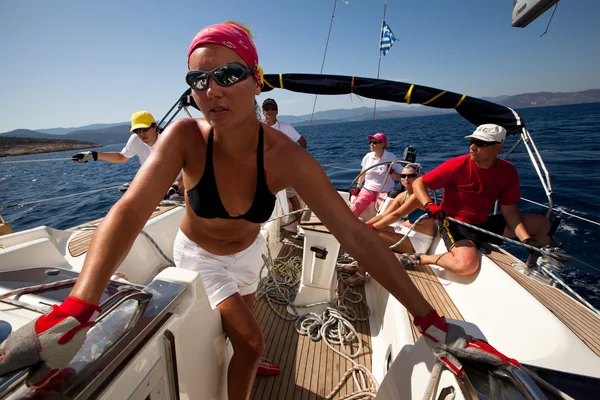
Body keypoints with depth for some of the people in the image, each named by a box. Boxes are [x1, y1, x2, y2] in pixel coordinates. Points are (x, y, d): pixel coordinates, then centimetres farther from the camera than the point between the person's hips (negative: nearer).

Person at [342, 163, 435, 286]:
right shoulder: (402, 196, 7)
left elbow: (395, 216, -26)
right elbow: (383, 215, 0)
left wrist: (372, 227, -23)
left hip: (419, 240, -8)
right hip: (404, 231, 8)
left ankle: (361, 274, -14)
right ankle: (360, 263, -4)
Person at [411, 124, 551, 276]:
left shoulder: (508, 171, -4)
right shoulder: (457, 166, -20)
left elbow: (509, 210, 0)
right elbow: (418, 183, -17)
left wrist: (527, 240, -12)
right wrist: (429, 205, -35)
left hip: (484, 224, 7)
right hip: (455, 224, -6)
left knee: (542, 224, 9)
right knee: (467, 265, -33)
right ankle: (423, 258, -9)